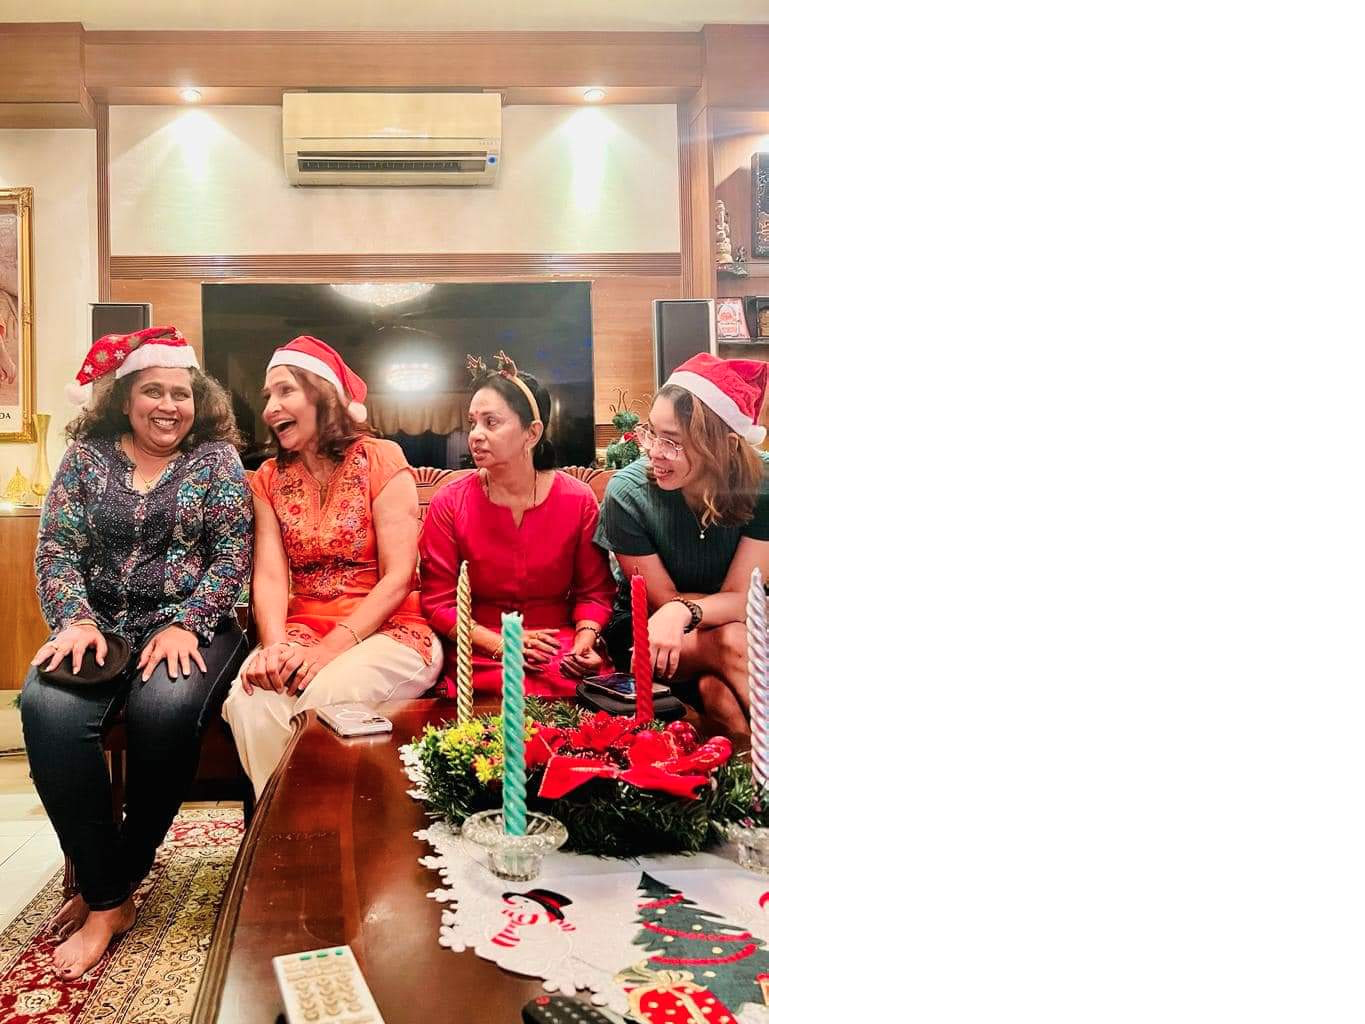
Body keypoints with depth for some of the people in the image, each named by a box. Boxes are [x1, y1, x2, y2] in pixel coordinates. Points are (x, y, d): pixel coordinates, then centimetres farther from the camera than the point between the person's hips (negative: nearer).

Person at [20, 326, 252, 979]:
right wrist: (76, 621, -14)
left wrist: (185, 625, -16)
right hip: (102, 626, 2)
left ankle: (111, 886, -11)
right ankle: (107, 898, -18)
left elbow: (233, 553, -3)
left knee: (165, 709, -34)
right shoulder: (86, 456, 10)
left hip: (192, 626, -2)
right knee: (49, 709, -30)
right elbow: (55, 549, 5)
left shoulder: (217, 457, 5)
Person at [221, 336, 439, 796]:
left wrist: (331, 648, -20)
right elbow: (270, 574, -1)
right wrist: (275, 645, -22)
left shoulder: (381, 460, -3)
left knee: (320, 697, -33)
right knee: (248, 697, -27)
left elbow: (398, 578, -9)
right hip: (302, 631, 4)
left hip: (387, 630, -4)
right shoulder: (269, 478, 12)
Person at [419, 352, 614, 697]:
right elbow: (438, 602, -1)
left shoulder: (577, 500, 0)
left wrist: (585, 639, -13)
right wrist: (498, 643, -15)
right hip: (481, 654, -2)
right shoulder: (450, 503, -1)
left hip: (562, 650, 2)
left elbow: (594, 591, 8)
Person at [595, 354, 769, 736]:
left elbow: (741, 598, -19)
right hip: (641, 629, -1)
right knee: (730, 644, -32)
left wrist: (684, 612, -39)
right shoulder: (627, 493, -22)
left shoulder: (761, 482, -19)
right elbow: (664, 600, -13)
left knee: (716, 687, -33)